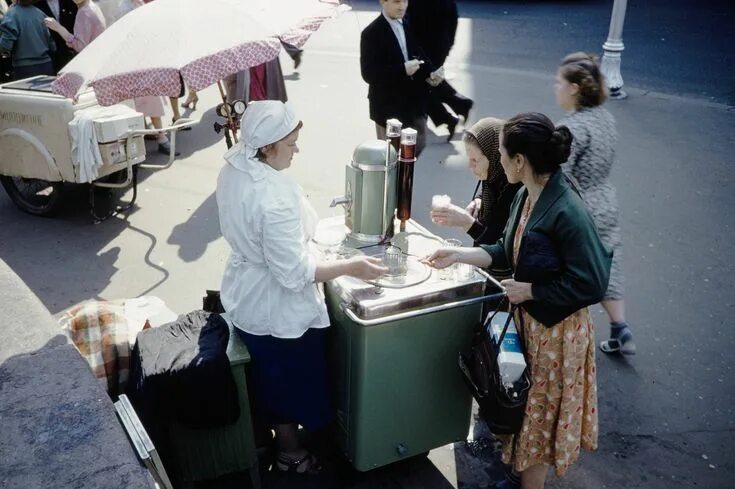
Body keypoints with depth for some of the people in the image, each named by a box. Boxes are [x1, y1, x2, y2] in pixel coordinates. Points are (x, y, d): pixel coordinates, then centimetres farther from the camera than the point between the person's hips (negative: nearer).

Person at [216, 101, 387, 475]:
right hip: (278, 309, -8)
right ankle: (290, 453, 40)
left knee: (266, 376, 29)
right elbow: (295, 274, -30)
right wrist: (351, 267, -22)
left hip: (246, 297, 9)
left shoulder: (233, 168, -7)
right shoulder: (274, 199, -36)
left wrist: (300, 229, 16)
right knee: (289, 382, 16)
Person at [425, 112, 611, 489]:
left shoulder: (568, 212, -28)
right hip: (526, 320, 8)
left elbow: (590, 285, -25)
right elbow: (509, 251, 9)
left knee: (539, 417, 13)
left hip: (556, 330, -8)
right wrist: (459, 255, 0)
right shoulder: (526, 196, -2)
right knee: (525, 411, 24)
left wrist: (529, 290, -20)